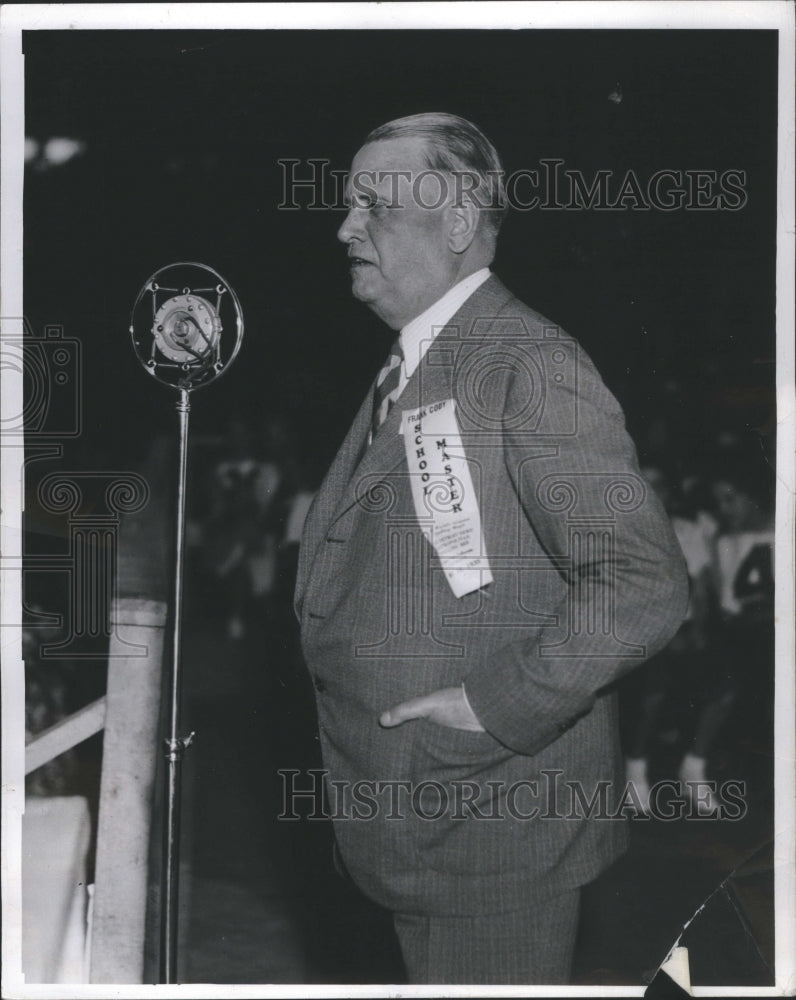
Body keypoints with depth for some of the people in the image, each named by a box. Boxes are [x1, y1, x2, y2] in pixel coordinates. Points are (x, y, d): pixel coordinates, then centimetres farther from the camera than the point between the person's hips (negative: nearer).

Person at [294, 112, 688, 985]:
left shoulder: (529, 366, -17)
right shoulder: (406, 372, 13)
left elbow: (644, 587, -25)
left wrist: (495, 705, -22)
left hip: (495, 816, -9)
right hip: (409, 816, 9)